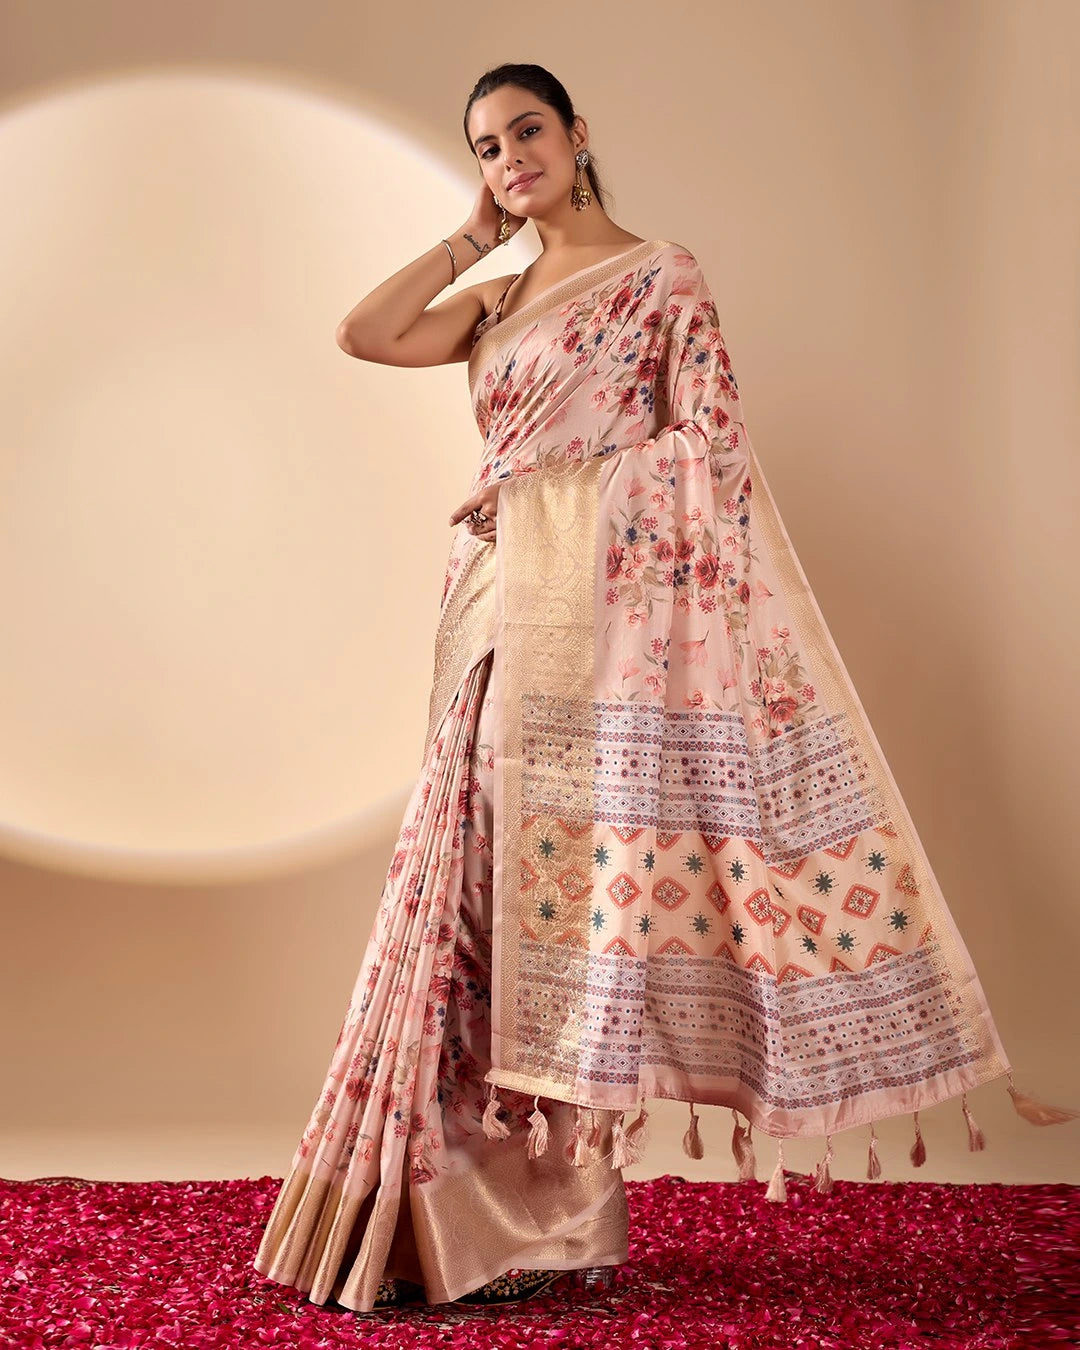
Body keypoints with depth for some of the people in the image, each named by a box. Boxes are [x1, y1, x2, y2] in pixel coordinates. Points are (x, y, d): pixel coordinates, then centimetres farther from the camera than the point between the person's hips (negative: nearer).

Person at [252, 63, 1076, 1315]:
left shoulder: (660, 274, 3)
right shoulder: (500, 302, 20)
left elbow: (707, 443, -5)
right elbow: (364, 334, 9)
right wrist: (475, 234, 12)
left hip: (603, 611, -6)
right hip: (503, 615, 6)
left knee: (562, 859, -9)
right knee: (494, 875, 3)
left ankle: (550, 1211, 0)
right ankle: (488, 1207, 12)